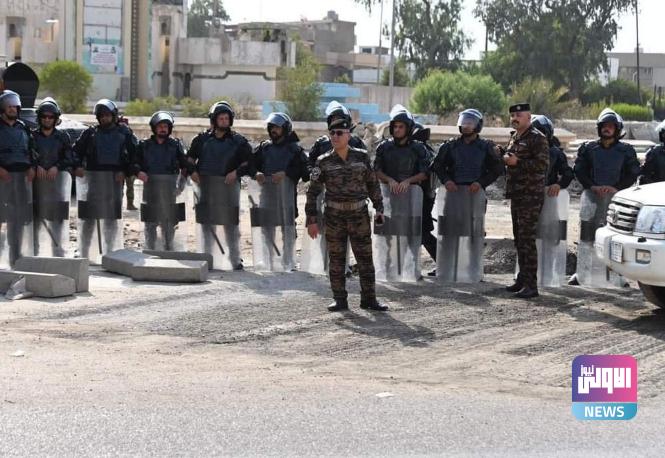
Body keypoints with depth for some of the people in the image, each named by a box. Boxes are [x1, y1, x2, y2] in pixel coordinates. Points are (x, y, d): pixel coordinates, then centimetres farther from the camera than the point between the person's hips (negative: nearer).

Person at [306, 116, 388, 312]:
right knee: (336, 260, 4)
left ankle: (369, 298, 10)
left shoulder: (361, 157, 3)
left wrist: (379, 208, 4)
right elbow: (313, 192, 2)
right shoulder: (324, 162, 0)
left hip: (359, 215, 0)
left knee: (365, 258, 2)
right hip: (334, 216, 0)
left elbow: (373, 184, 10)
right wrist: (311, 220, -2)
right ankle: (340, 299, 12)